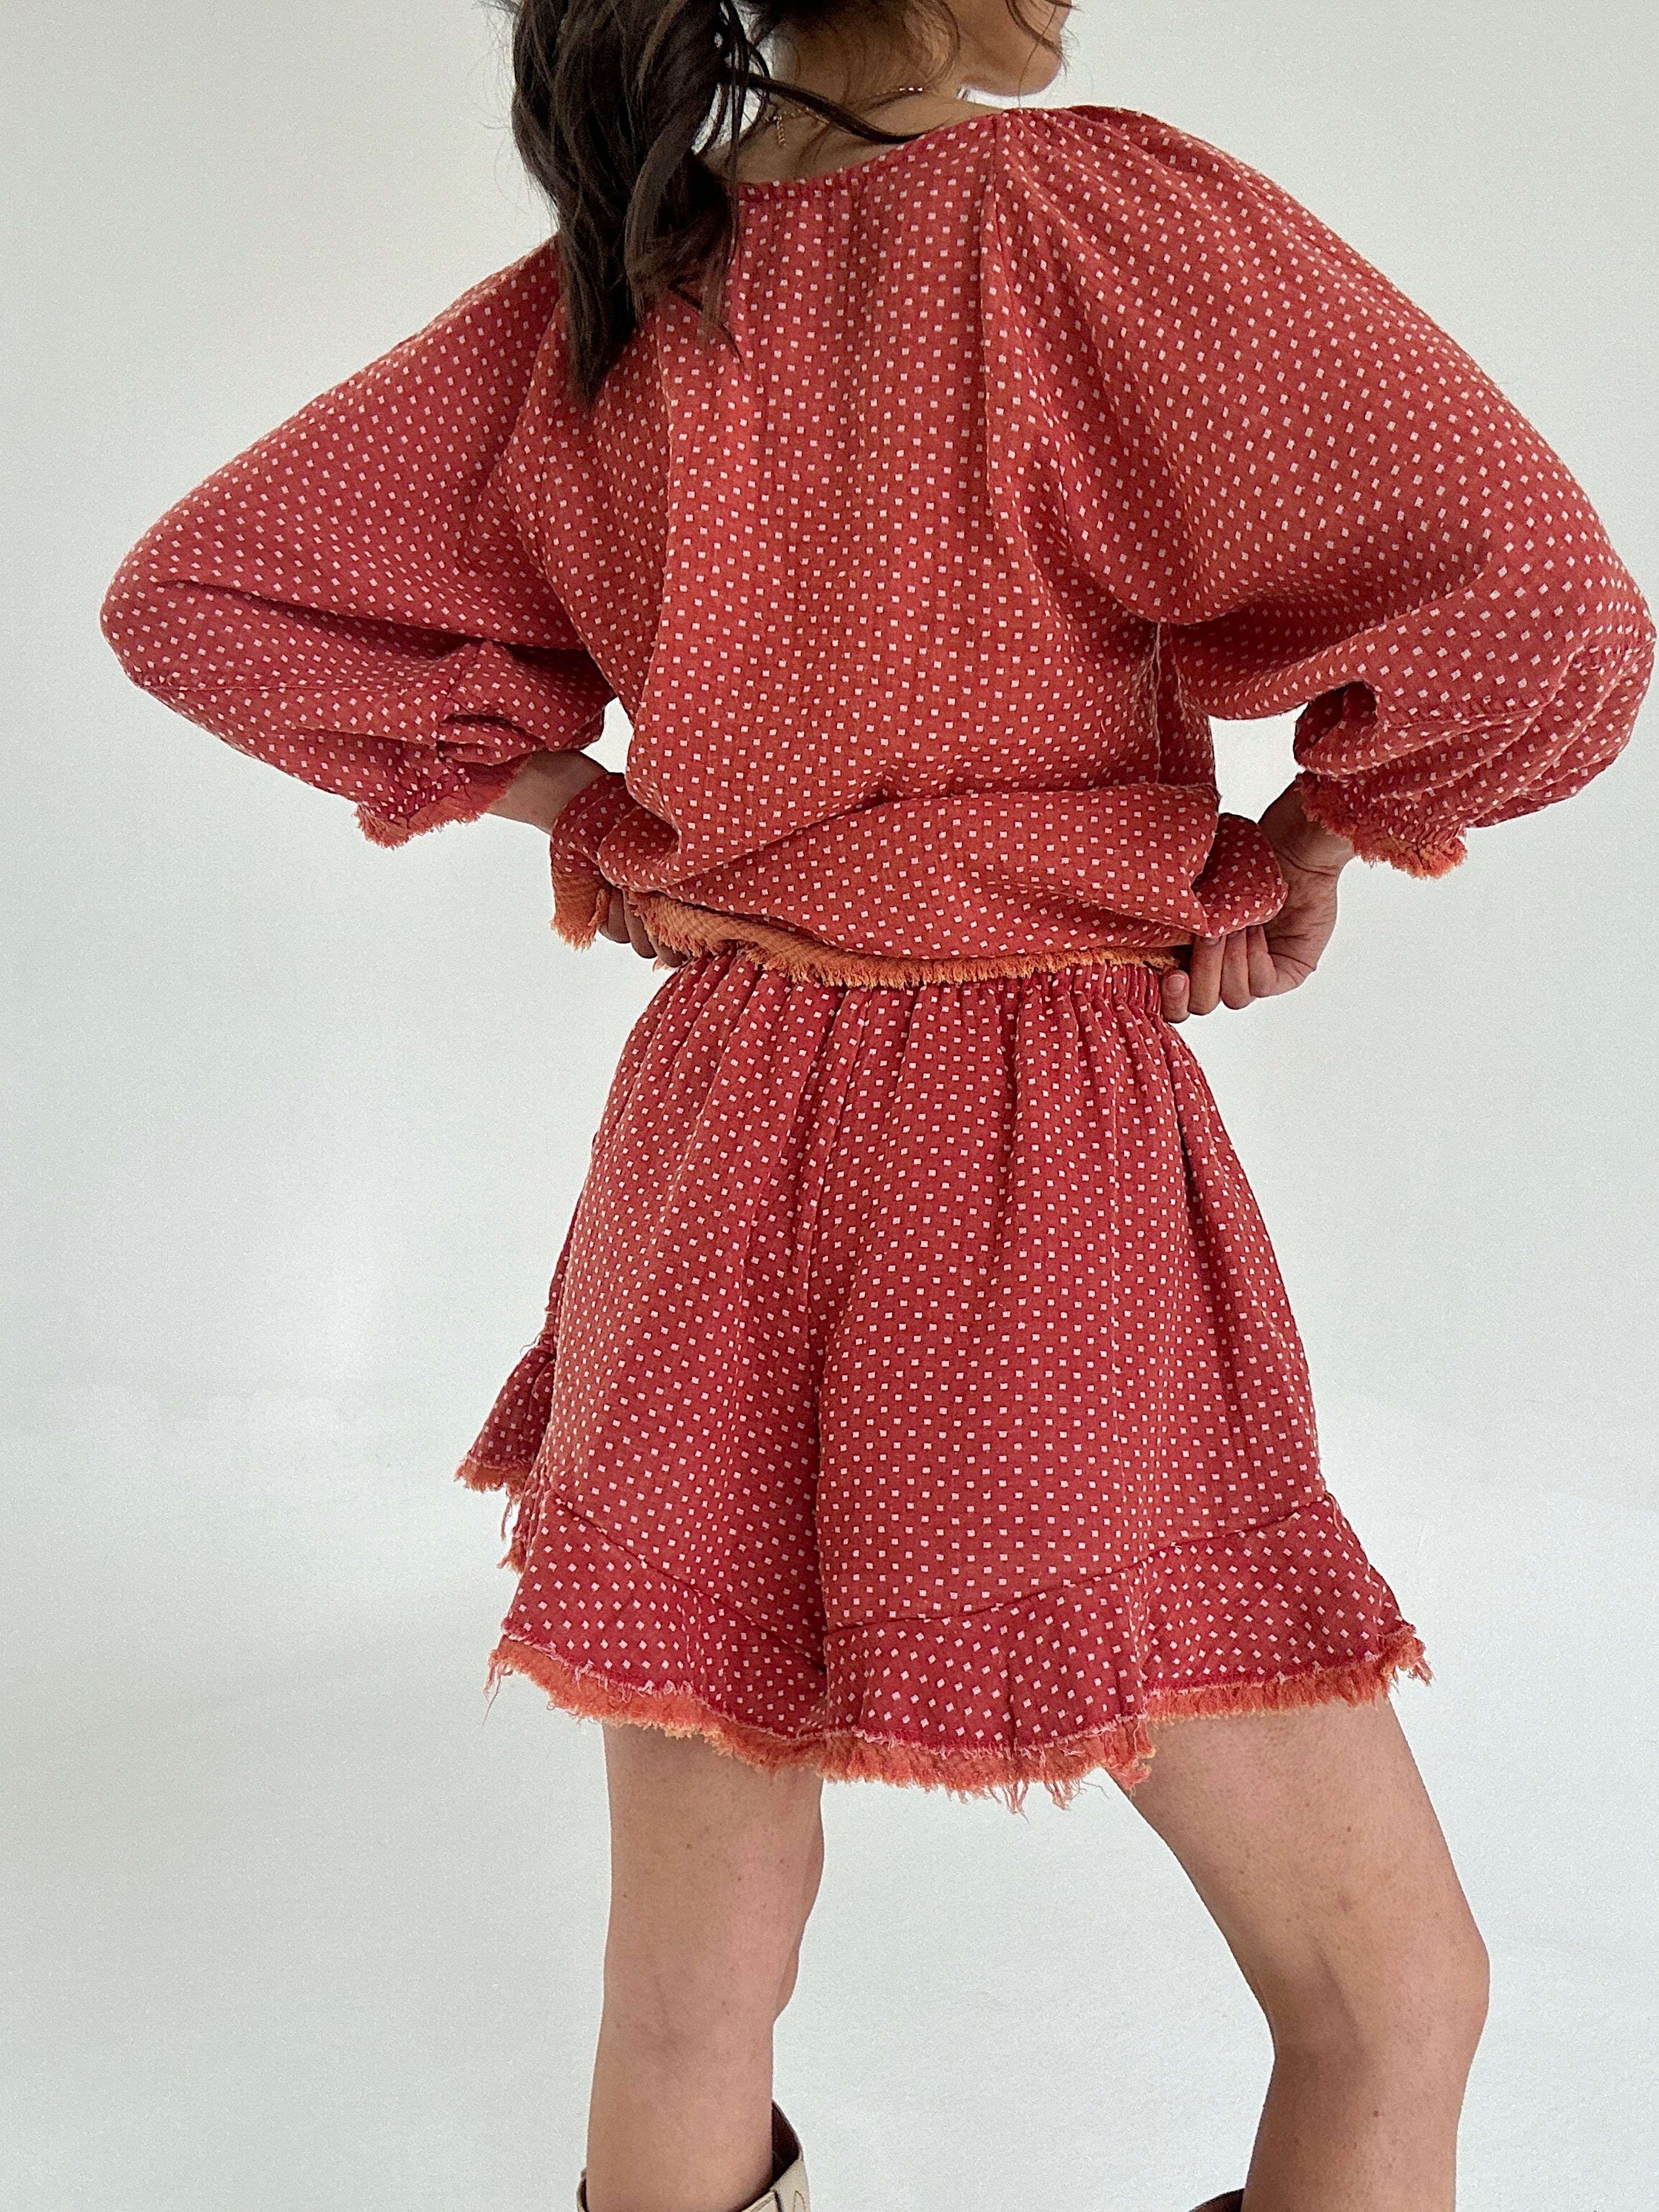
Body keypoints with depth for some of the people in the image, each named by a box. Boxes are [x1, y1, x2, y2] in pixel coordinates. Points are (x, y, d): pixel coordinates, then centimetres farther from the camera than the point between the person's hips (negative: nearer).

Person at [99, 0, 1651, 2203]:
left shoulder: (594, 305, 5)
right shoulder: (1091, 208, -12)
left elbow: (191, 593, 13)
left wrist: (591, 817, 10)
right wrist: (1302, 845, 0)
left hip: (709, 1144, 7)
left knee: (692, 1989, 18)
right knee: (1394, 1996, 12)